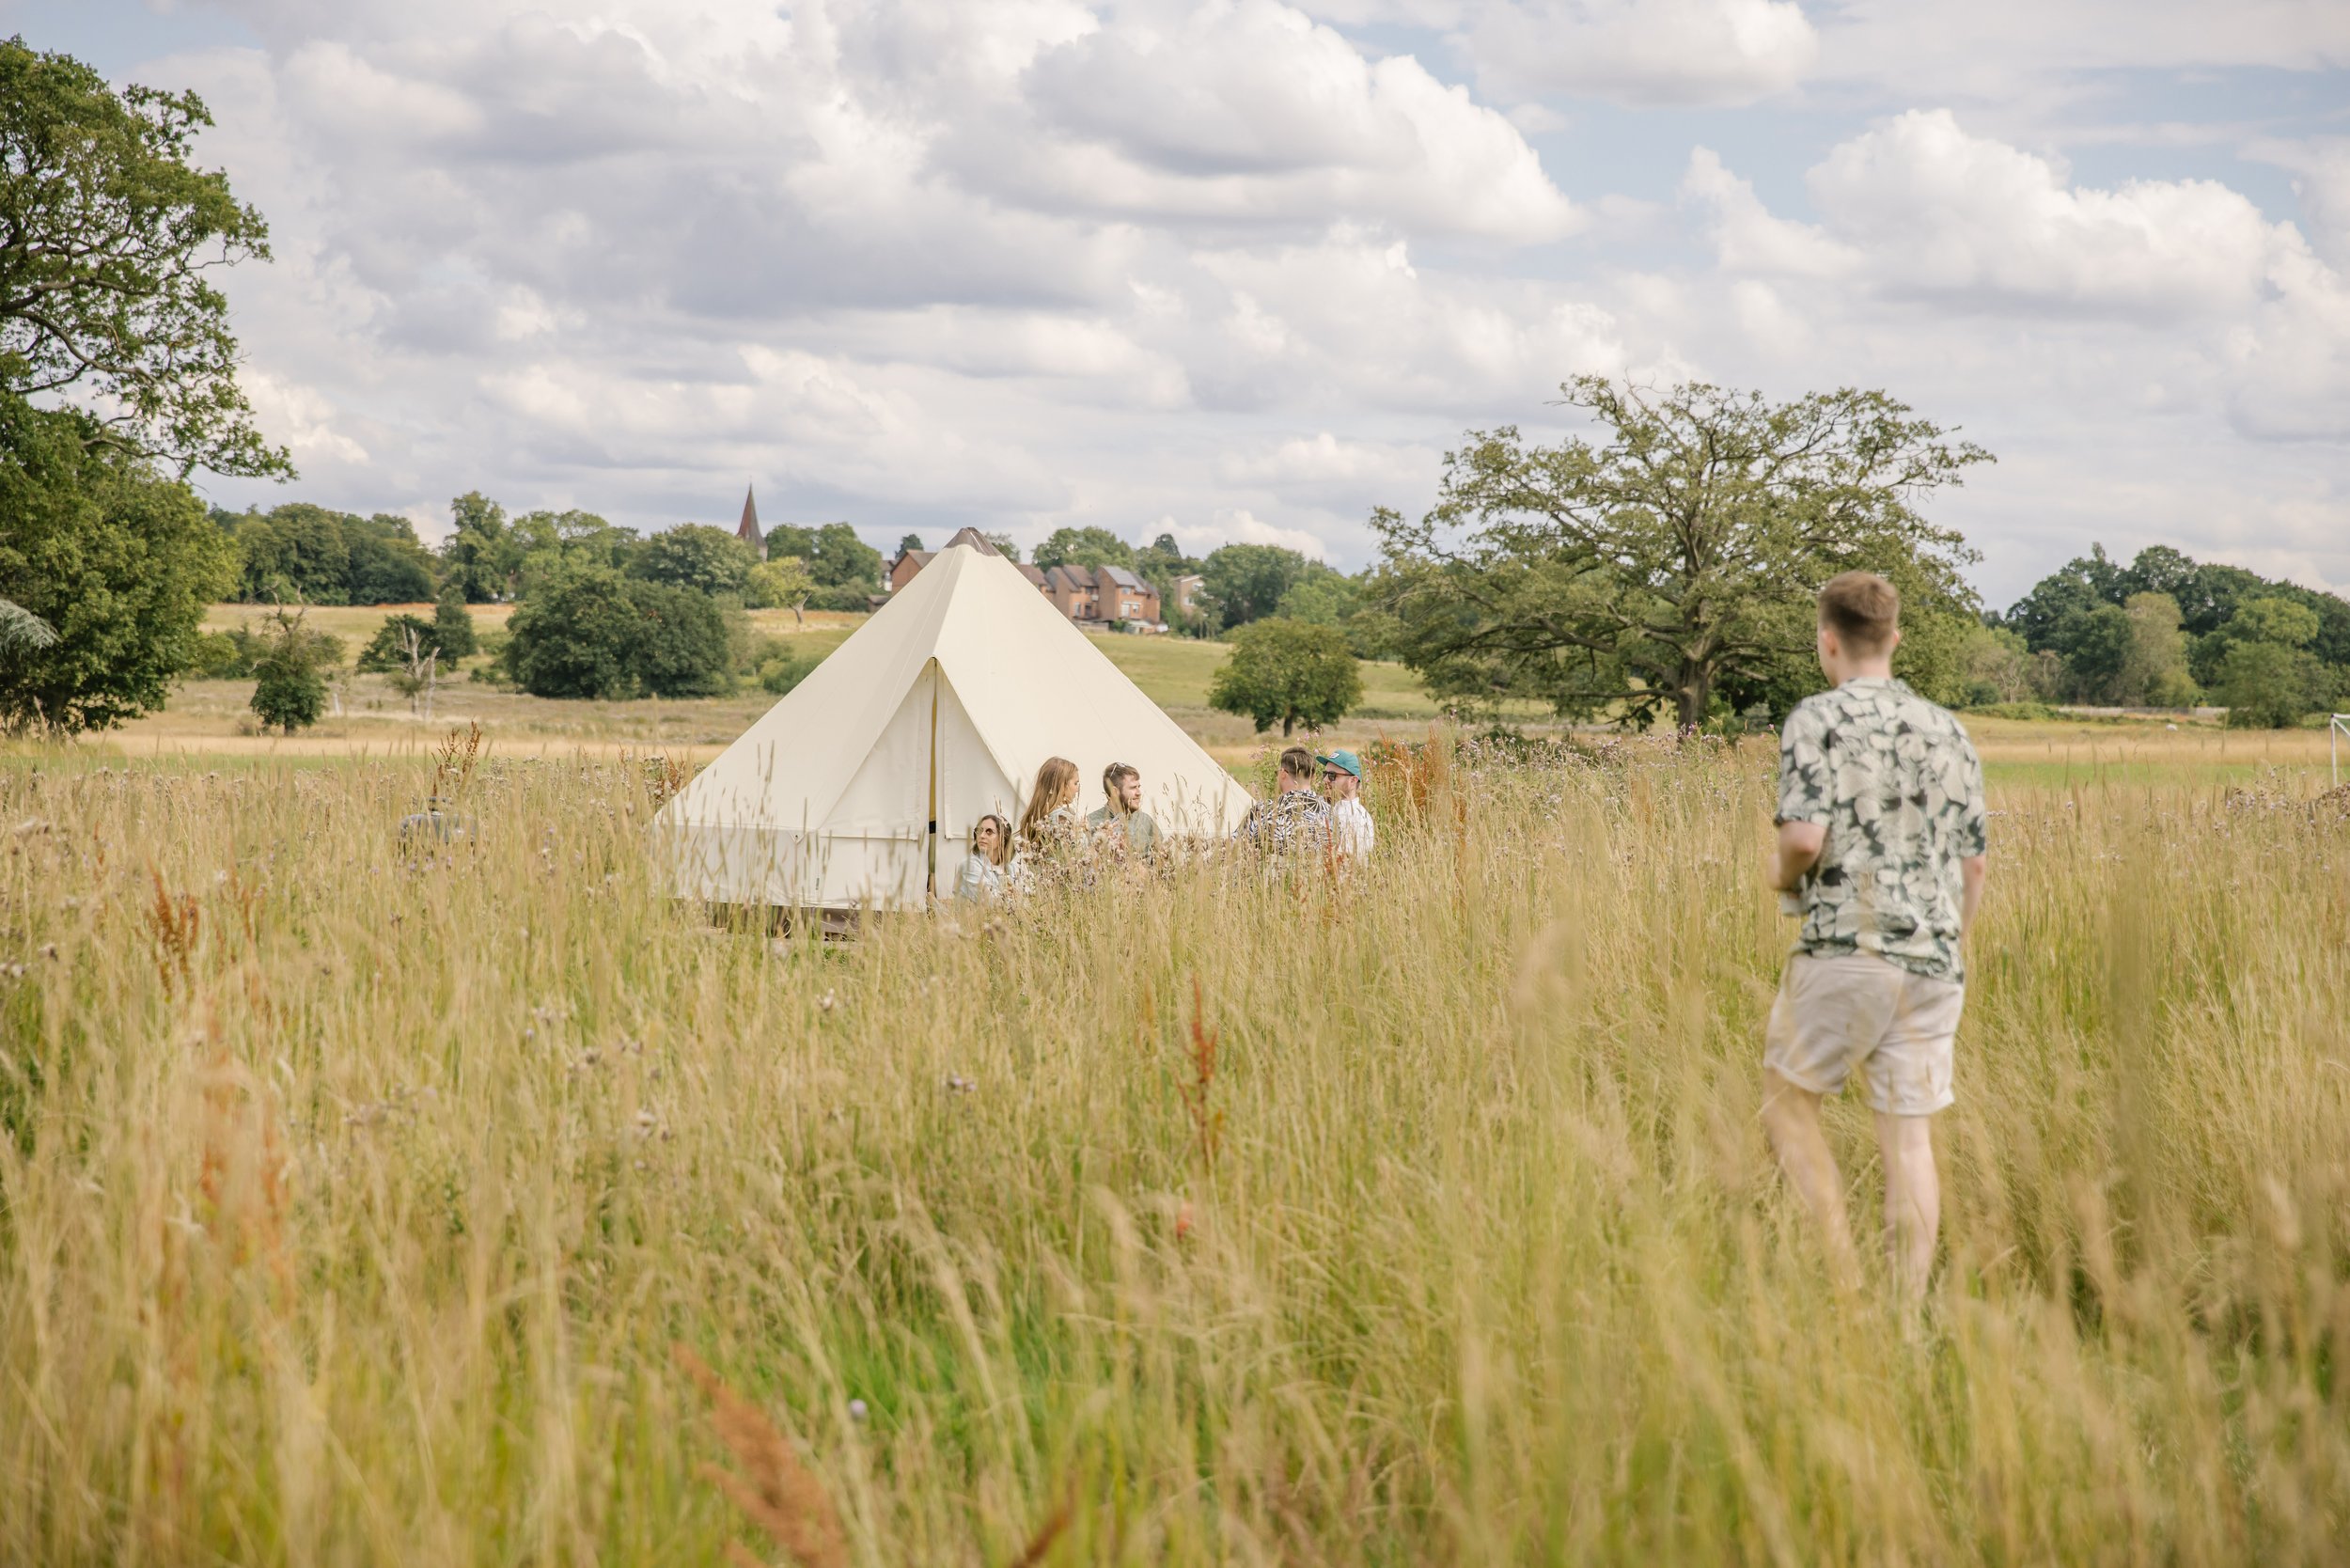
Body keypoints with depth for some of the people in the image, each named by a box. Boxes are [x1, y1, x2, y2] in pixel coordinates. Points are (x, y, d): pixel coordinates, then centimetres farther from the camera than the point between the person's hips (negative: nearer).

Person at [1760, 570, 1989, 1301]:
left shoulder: (1816, 719, -5)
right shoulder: (1947, 731, 12)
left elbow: (1804, 836, -17)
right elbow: (1974, 861, 13)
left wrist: (1783, 877, 4)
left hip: (1843, 949, -5)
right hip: (1933, 961, 5)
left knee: (1787, 1099, 12)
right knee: (1910, 1138, 5)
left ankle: (1842, 1263, 1)